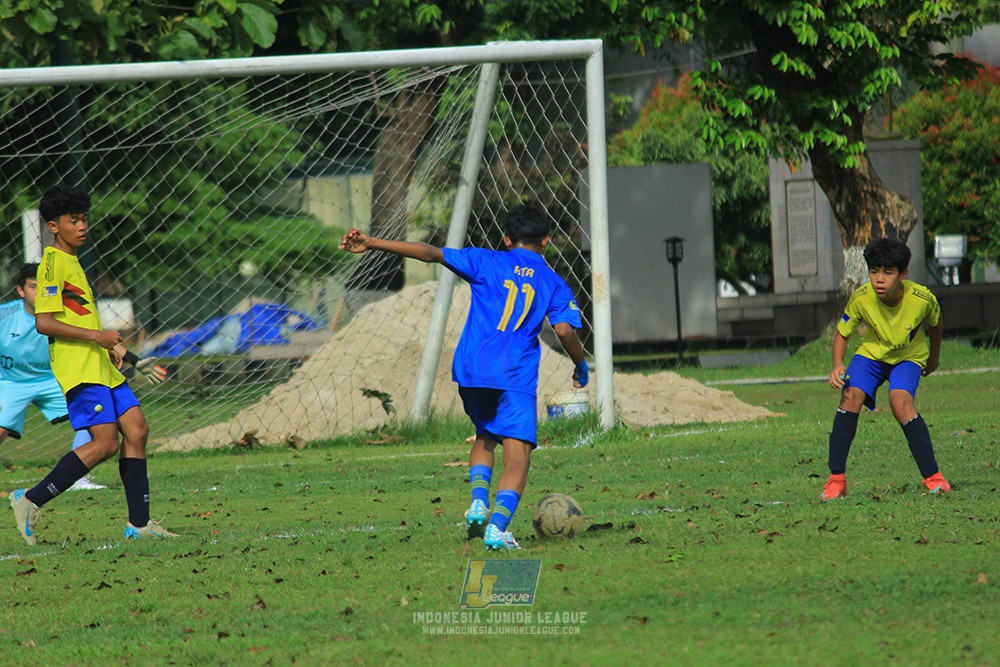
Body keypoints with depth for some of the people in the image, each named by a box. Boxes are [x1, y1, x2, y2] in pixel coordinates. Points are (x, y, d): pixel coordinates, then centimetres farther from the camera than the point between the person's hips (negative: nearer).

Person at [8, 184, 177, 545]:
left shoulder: (71, 261, 20)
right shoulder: (53, 263, -11)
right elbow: (43, 322, -20)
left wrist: (109, 344, 18)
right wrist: (96, 335, -19)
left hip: (100, 365, 10)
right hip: (77, 367, -10)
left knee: (136, 430, 1)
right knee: (105, 443, -15)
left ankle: (139, 523, 3)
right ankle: (31, 500, -8)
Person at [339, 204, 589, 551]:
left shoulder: (486, 262, 12)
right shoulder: (554, 284, 12)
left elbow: (431, 253, 6)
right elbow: (565, 331, -1)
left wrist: (371, 244, 7)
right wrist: (581, 368, 18)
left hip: (472, 368, 2)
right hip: (515, 377, -2)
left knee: (485, 437, 26)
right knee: (517, 453, -6)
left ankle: (479, 501, 3)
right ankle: (498, 525, -27)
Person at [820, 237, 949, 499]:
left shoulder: (922, 299, -28)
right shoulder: (861, 298, -26)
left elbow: (935, 323, -2)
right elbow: (841, 334, -9)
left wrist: (934, 357, 14)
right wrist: (837, 365, -28)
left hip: (909, 356, -2)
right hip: (872, 352, 2)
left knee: (900, 401, -29)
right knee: (851, 396, -23)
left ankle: (933, 478, -20)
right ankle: (836, 480, -14)